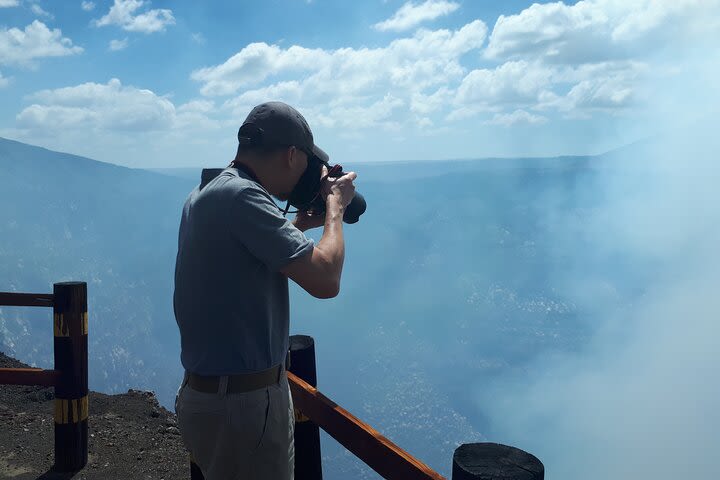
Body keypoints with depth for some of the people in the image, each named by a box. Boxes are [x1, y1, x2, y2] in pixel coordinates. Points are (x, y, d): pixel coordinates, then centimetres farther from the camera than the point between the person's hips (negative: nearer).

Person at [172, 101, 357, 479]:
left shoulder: (205, 194, 8)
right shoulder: (242, 196, -22)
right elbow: (325, 280, -24)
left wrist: (299, 226, 19)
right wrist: (335, 205, -9)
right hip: (245, 405, -10)